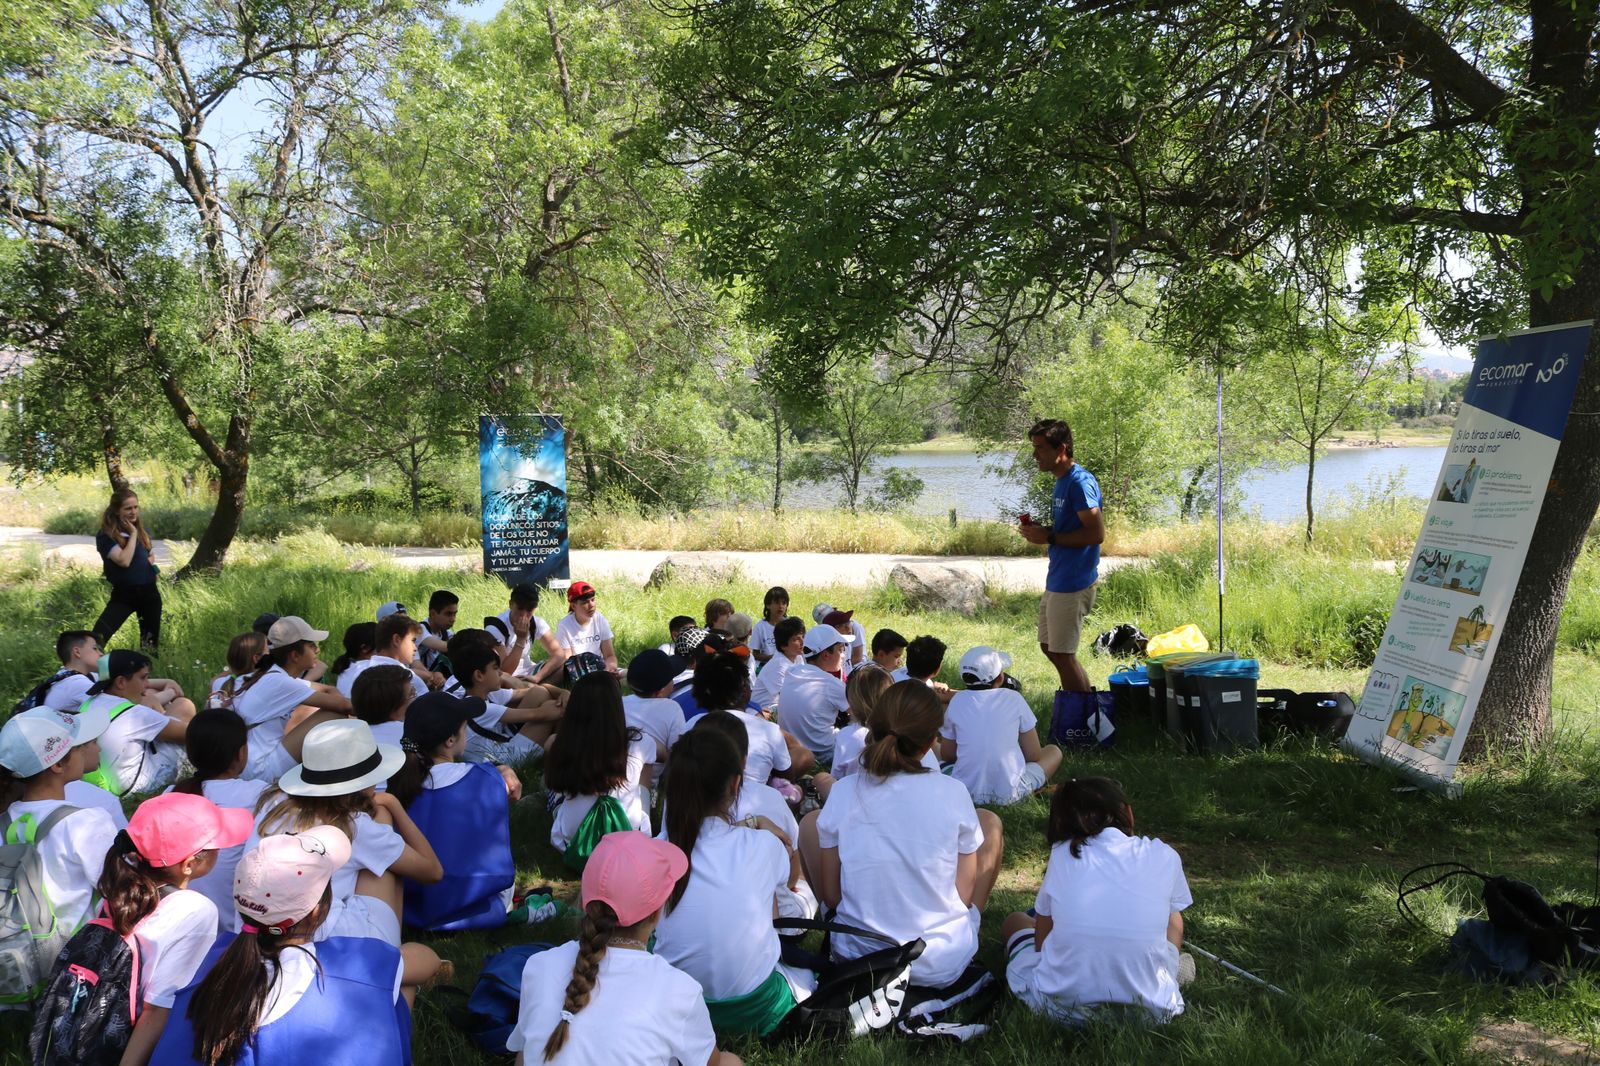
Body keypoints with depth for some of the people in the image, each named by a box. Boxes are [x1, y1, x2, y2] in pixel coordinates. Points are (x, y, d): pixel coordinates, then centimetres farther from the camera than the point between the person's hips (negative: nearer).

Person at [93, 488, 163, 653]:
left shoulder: (141, 530, 5)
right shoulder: (106, 535, -12)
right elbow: (124, 560, -26)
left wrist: (151, 560, 1)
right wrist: (133, 534, -18)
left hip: (148, 592, 5)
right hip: (124, 594, -5)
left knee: (151, 640, 12)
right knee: (98, 637, -19)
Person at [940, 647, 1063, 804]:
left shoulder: (958, 701, -3)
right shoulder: (1013, 699, -7)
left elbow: (947, 755, 7)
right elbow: (1033, 756, -1)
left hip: (966, 792, 0)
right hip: (1009, 794, 0)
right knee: (1054, 751, 22)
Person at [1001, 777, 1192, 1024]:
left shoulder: (1062, 855, 6)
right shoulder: (1165, 857, 5)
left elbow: (1041, 941, 11)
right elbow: (1174, 934, 18)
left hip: (1061, 1008, -2)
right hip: (1147, 1012, 2)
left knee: (1015, 922, 29)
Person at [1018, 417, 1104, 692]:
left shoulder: (1080, 482, -17)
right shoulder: (1061, 483, 14)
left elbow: (1096, 533, -23)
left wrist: (1049, 537, -19)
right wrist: (1040, 529, 6)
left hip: (1073, 584, -10)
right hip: (1056, 580, 10)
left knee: (1062, 654, -3)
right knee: (1049, 647, 17)